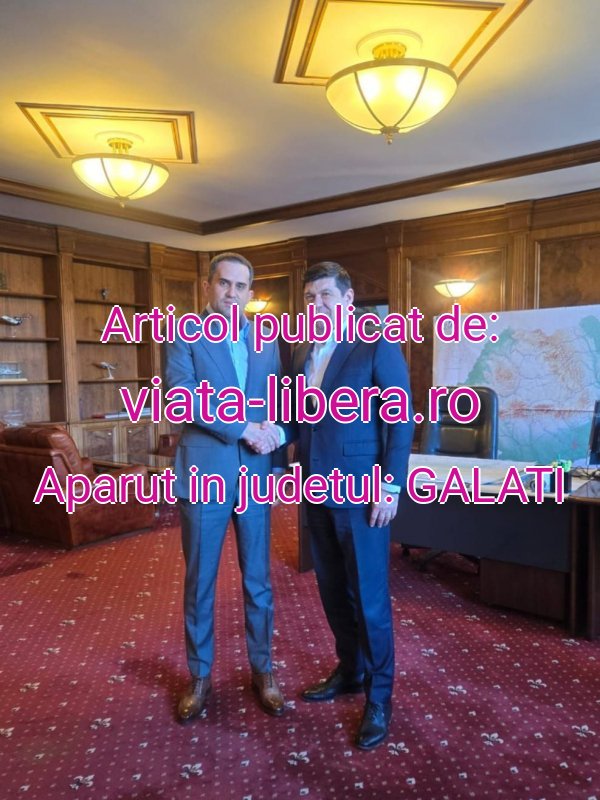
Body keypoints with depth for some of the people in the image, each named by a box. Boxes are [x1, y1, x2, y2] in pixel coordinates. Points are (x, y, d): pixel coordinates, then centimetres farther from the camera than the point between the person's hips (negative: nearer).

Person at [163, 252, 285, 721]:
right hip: (204, 475, -3)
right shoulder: (184, 336, -1)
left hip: (257, 476, 3)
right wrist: (245, 428, -18)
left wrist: (275, 429, -13)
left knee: (258, 581, 12)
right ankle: (200, 677, 29)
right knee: (200, 583, 10)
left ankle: (262, 670, 31)